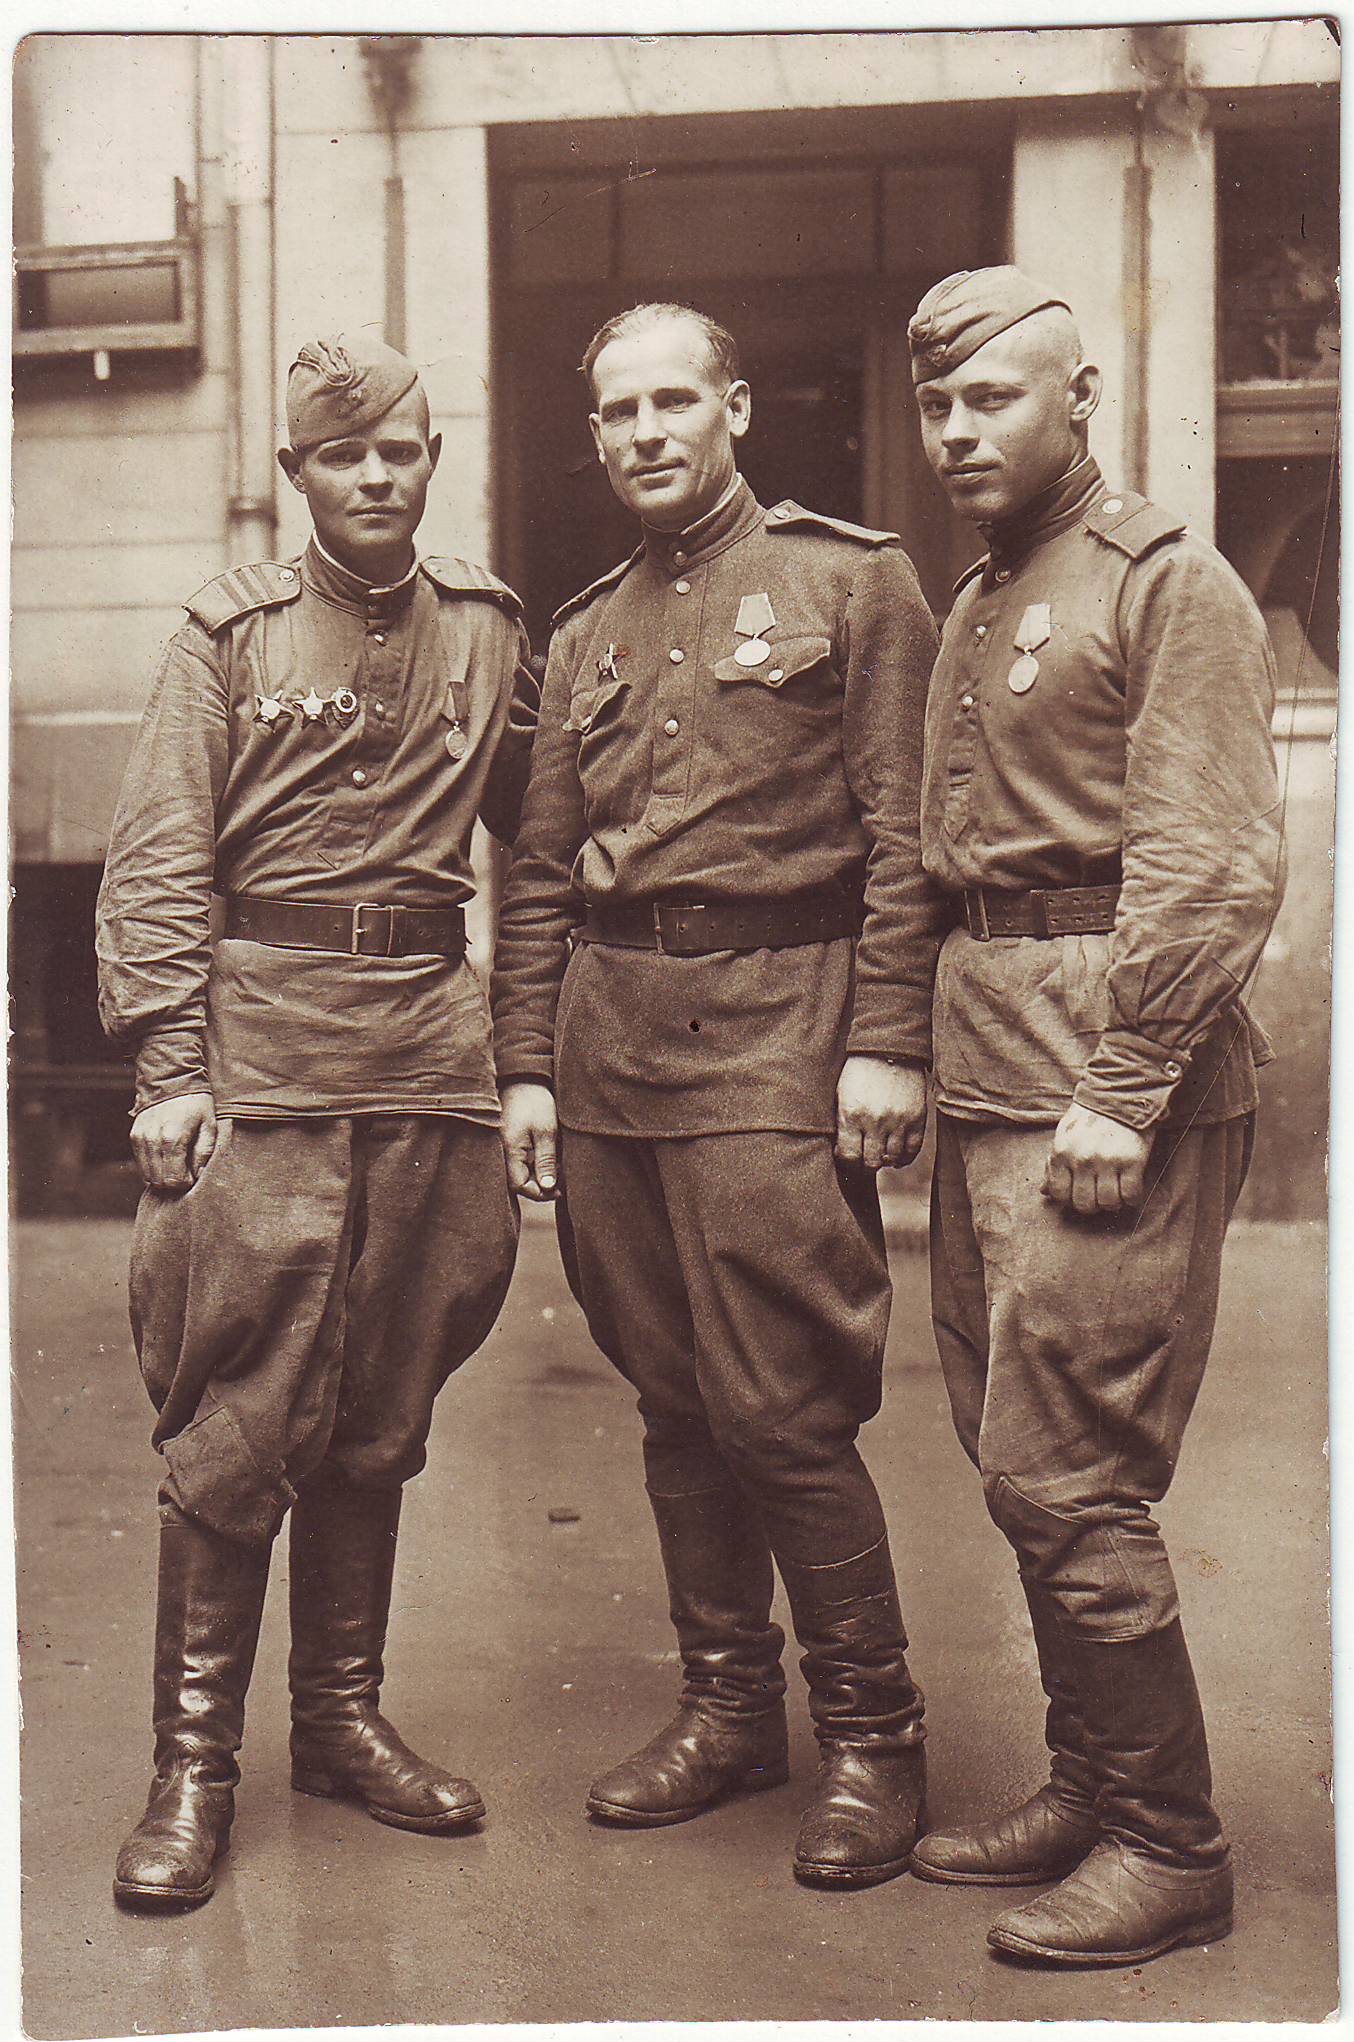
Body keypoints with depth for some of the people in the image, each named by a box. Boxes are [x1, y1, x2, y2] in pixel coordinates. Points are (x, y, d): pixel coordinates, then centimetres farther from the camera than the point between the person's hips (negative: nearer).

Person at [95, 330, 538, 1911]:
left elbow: (536, 811, 24)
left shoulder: (486, 625, 12)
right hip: (264, 1034, -4)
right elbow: (157, 865, -2)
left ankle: (342, 1718, 25)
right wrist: (167, 1070, -10)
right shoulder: (232, 630, 2)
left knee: (381, 1410, 11)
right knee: (237, 1417, -3)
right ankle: (192, 1761, 10)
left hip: (430, 1044, 4)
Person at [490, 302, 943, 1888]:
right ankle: (727, 1704, 24)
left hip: (774, 1027, -5)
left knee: (782, 1410, -7)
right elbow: (540, 869, 17)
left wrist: (887, 1043, -11)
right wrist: (527, 1063, 10)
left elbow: (904, 832, -3)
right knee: (672, 1399, 10)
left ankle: (871, 1736, 9)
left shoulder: (851, 580, 4)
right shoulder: (585, 632, 18)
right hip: (608, 1035, 6)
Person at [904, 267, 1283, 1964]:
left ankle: (1168, 1846, 8)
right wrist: (929, 1058, 12)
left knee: (1062, 1472, -7)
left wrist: (1118, 1098, -20)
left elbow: (1212, 867, -15)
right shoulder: (976, 610, 20)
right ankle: (1086, 1790, 27)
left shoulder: (1169, 583, -6)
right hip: (989, 1072, 9)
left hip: (1109, 1076, -9)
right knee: (1015, 1459, 13)